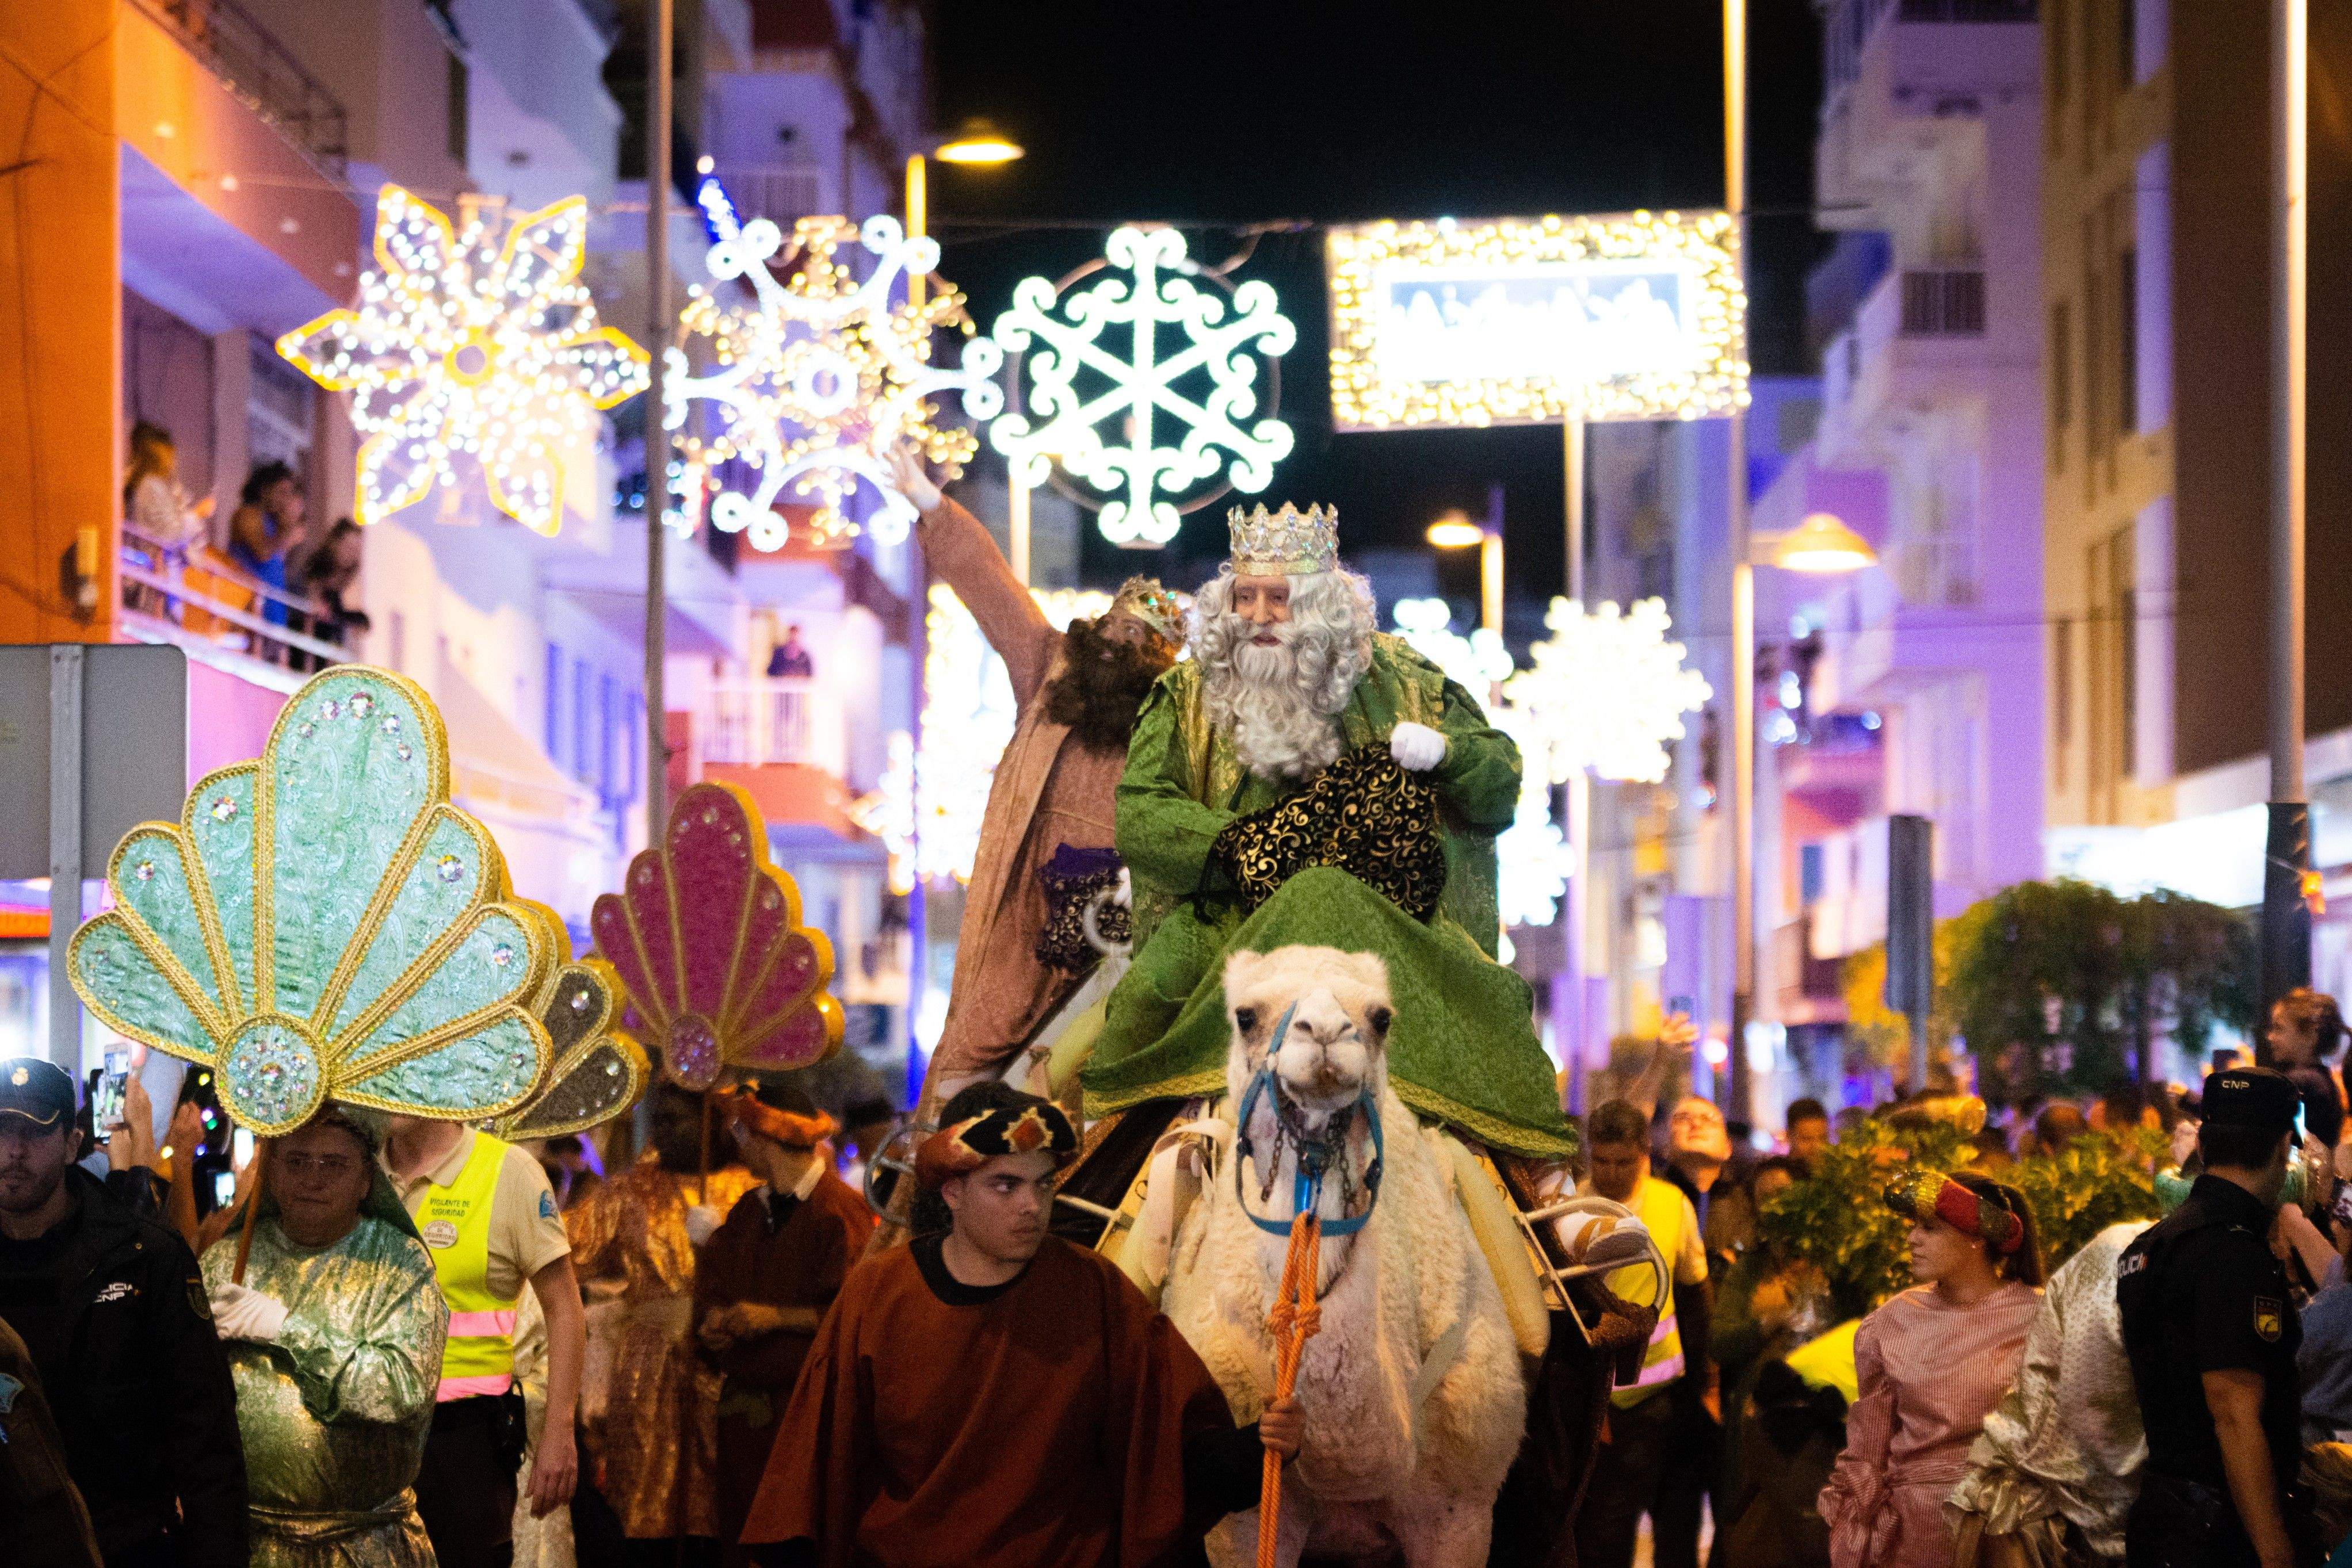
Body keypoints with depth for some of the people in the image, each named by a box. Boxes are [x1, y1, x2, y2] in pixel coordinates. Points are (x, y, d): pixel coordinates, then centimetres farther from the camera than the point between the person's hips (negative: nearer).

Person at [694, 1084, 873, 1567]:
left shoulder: (839, 1211, -9)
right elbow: (711, 1290, 20)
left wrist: (776, 1318, -14)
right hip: (745, 1409, 7)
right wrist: (714, 1322, -1)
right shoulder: (748, 1211, 17)